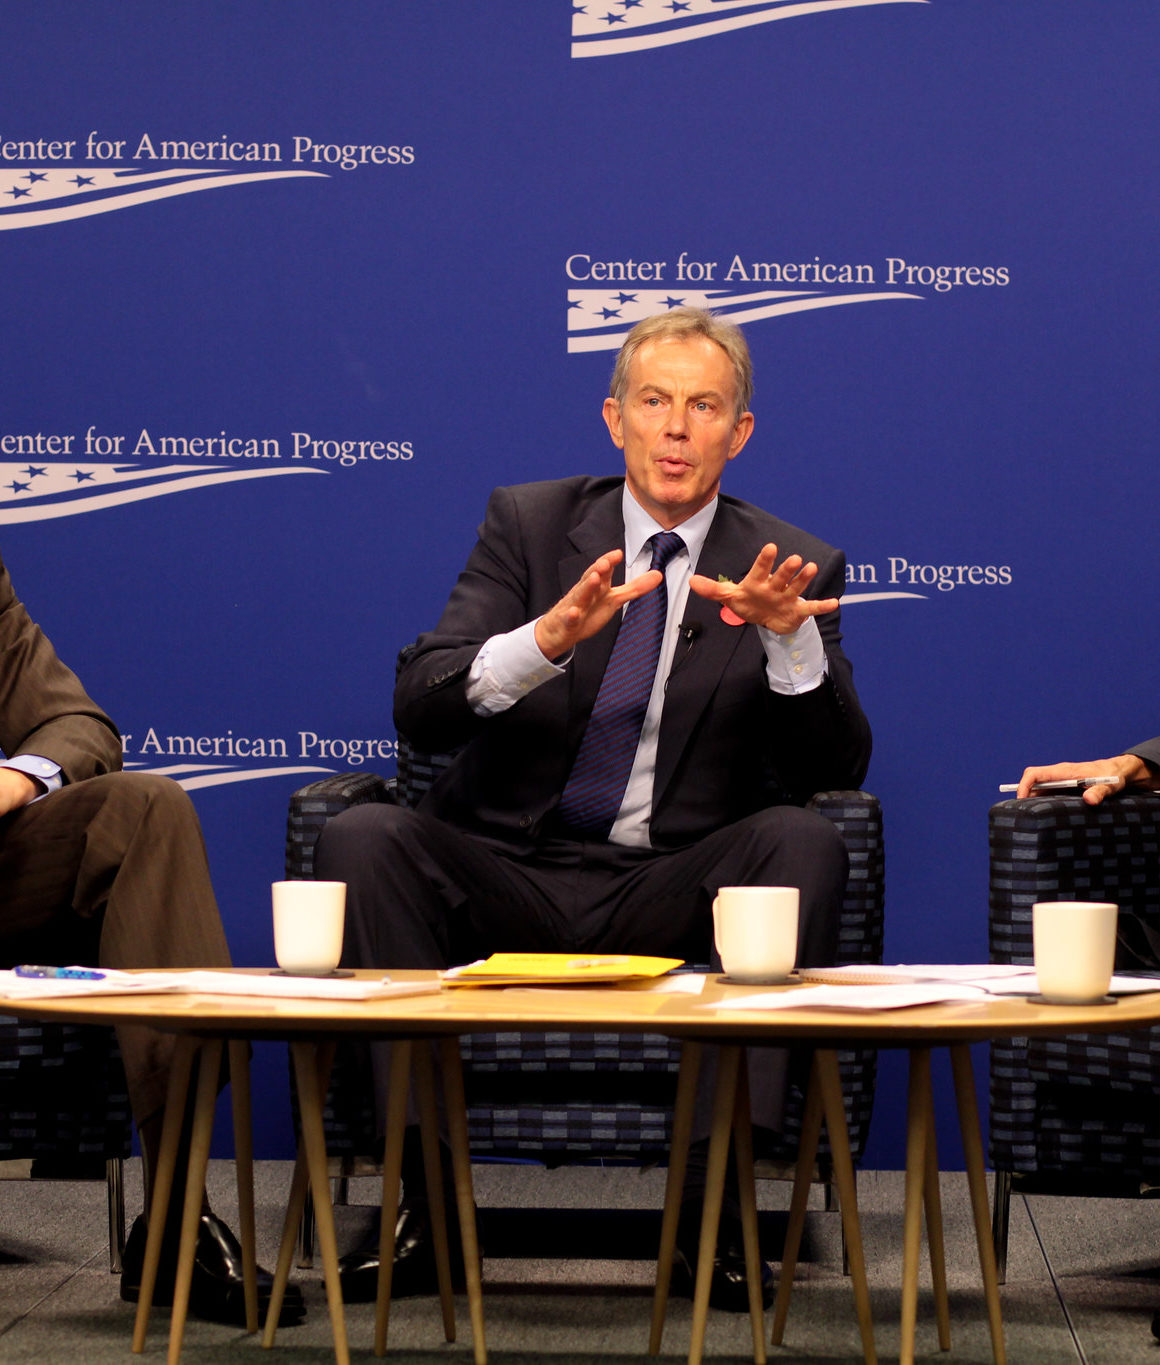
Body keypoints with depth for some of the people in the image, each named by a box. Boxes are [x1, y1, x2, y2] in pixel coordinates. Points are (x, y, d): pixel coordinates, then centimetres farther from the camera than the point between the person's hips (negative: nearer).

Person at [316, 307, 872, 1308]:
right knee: (363, 837, -27)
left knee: (804, 841, -29)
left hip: (674, 891, 0)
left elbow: (839, 769, -4)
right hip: (510, 876, 1)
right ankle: (424, 1204, -27)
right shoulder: (527, 524, 6)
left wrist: (788, 635, -21)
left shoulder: (790, 569, 6)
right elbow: (419, 711, -7)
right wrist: (549, 639, -26)